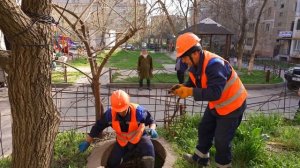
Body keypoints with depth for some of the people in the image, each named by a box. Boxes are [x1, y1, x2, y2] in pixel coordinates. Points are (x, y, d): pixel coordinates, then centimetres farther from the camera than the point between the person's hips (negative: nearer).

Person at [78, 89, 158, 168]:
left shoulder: (138, 111, -31)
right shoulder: (110, 114, -23)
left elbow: (151, 120, -13)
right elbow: (98, 126, -7)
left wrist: (152, 129, -36)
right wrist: (87, 142, 1)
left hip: (139, 137, -3)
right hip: (122, 141, 3)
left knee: (148, 147, -34)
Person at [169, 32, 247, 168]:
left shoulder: (214, 64, -35)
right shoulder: (195, 65, -6)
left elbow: (215, 93, -41)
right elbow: (193, 84, 2)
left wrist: (190, 92, -42)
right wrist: (182, 87, -20)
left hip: (232, 104, -9)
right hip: (216, 104, 9)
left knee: (222, 140, 1)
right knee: (204, 129, 18)